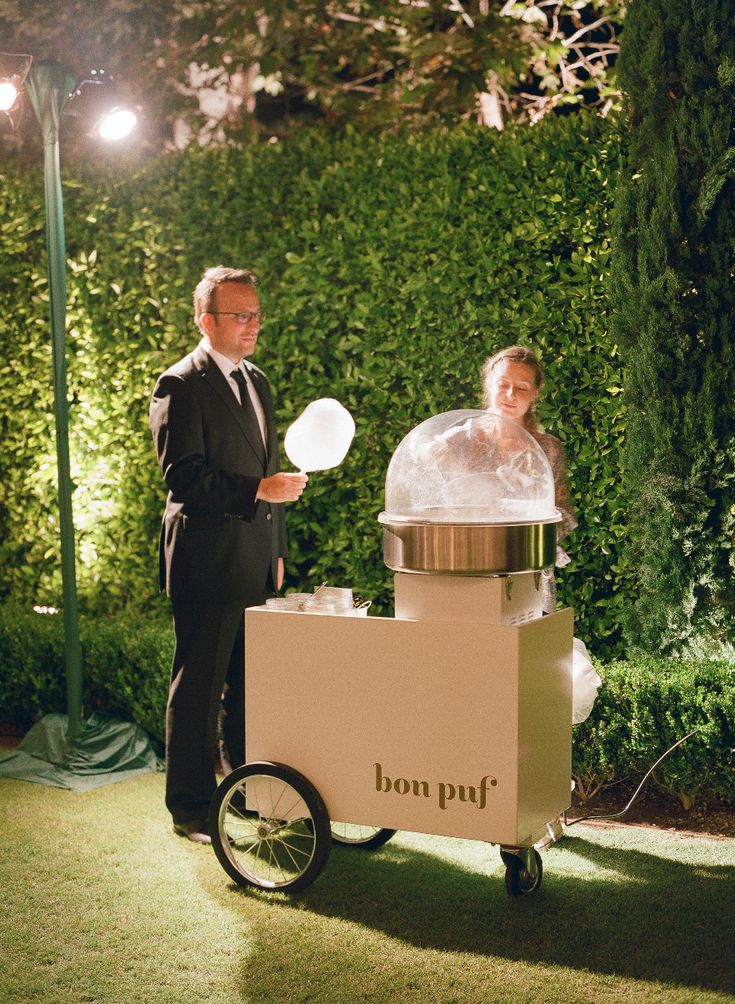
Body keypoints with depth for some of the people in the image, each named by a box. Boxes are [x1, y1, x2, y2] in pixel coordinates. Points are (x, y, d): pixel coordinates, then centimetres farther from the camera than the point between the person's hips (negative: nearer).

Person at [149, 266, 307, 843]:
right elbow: (183, 475, -18)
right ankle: (191, 807, 11)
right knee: (198, 686, 0)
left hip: (257, 560, 8)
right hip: (208, 561, -8)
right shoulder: (181, 385, -10)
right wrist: (260, 490, -23)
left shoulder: (256, 381, 16)